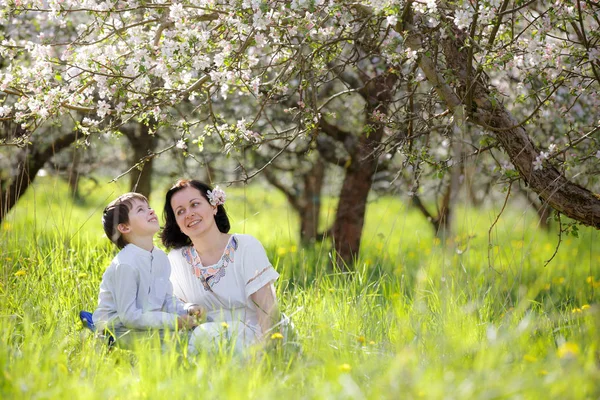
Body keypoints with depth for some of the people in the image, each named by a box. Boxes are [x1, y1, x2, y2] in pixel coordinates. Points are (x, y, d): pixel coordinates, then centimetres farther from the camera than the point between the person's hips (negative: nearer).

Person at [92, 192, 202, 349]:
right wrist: (174, 321, -23)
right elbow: (129, 316, -21)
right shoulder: (125, 264, -21)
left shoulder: (161, 257, 4)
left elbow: (168, 300, 13)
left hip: (147, 322, 8)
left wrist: (187, 309, -9)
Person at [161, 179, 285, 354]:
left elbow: (268, 311, -10)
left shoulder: (246, 247, -5)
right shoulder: (176, 259, 5)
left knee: (204, 333, -32)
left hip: (251, 336, -3)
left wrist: (265, 347, -25)